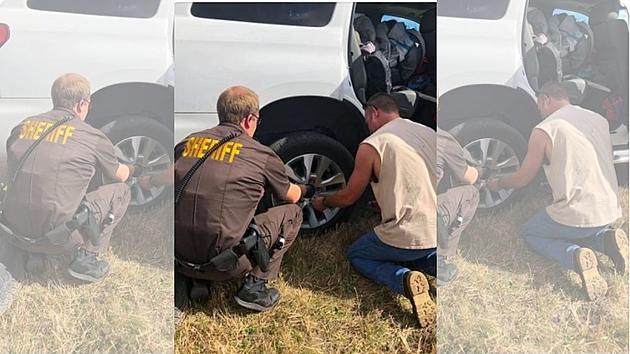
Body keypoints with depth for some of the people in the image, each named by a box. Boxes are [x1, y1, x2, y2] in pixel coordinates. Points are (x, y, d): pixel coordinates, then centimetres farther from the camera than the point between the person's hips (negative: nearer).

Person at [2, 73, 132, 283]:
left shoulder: (21, 128, 8)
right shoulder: (91, 136, -4)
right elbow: (120, 175, 15)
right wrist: (130, 169, 40)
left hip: (17, 232, 6)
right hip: (59, 238, -5)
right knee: (120, 191, 12)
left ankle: (34, 252, 16)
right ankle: (86, 258, 3)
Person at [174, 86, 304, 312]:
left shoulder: (189, 142, 8)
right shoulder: (261, 155, -2)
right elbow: (292, 196, 17)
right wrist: (302, 189, 42)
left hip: (179, 256, 5)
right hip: (225, 263, -5)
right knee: (291, 213, 13)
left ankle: (195, 279, 15)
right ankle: (255, 285, 5)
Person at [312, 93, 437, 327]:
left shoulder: (371, 146, -8)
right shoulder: (428, 132, 10)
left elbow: (348, 197, 3)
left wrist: (323, 202, 24)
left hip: (408, 236, -6)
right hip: (441, 233, 6)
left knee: (355, 255, 21)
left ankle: (405, 279, -8)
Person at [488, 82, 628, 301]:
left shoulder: (544, 131, -9)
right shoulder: (599, 120, 8)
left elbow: (522, 179, 0)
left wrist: (498, 183, 21)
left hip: (577, 215, -6)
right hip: (610, 212, 7)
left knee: (529, 233, 20)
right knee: (571, 229, 35)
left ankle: (575, 256, -8)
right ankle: (606, 239, 4)